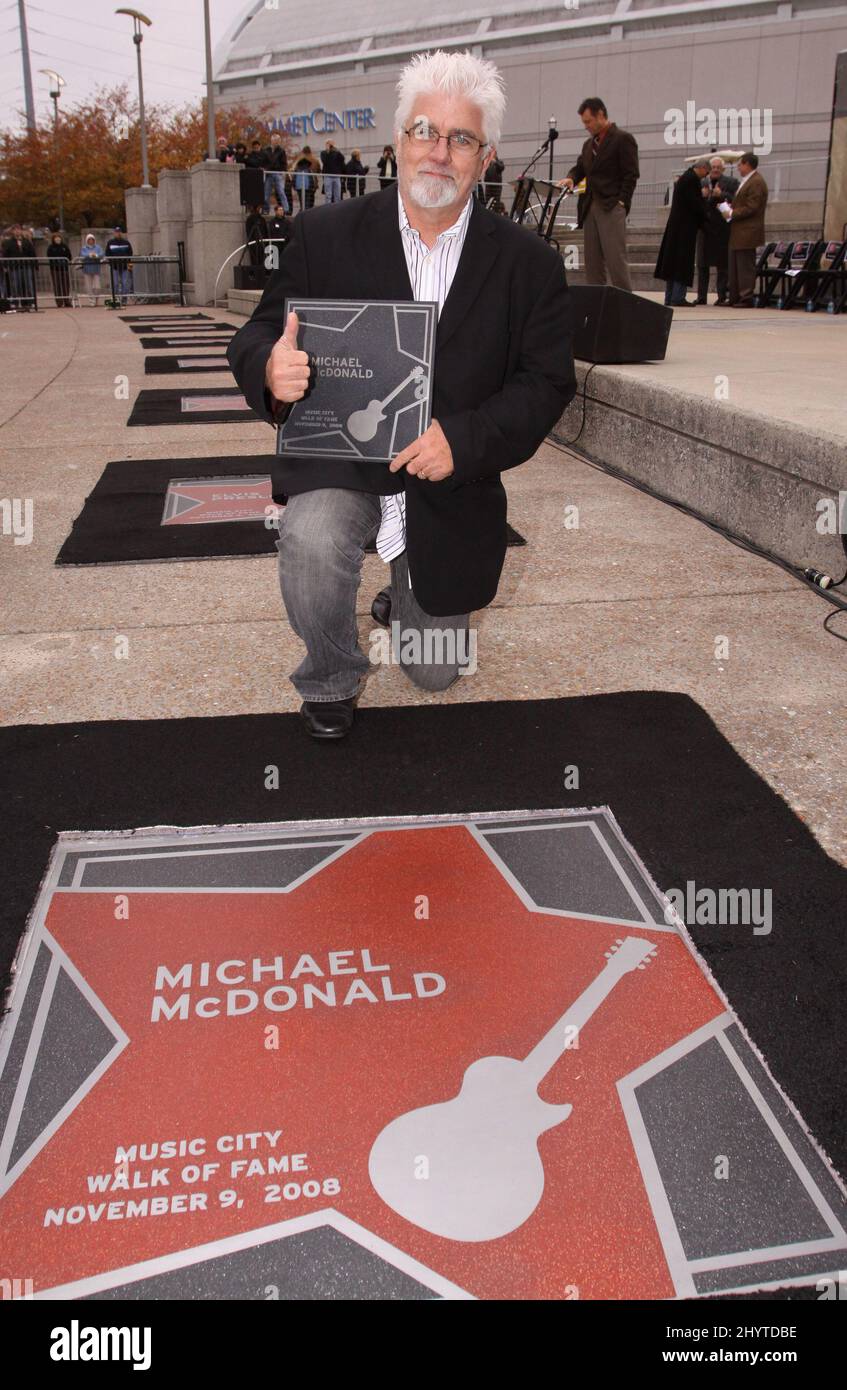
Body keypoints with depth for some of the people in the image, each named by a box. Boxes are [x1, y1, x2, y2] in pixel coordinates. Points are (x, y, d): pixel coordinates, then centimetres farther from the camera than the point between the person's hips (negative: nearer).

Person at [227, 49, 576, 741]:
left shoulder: (529, 263, -3)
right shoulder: (325, 234, -4)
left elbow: (548, 383, -6)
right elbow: (260, 334, -4)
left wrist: (463, 439, -25)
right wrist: (272, 367, -31)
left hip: (450, 483, 2)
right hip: (340, 460, -1)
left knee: (436, 672, 11)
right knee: (311, 541, -37)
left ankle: (406, 602, 50)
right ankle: (330, 678, -4)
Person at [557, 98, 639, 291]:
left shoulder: (623, 139, 0)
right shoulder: (589, 144, 21)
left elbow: (630, 175, -6)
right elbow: (580, 168, 22)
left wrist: (621, 202, -15)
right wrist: (570, 178, -1)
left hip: (612, 208, -7)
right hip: (590, 208, 7)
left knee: (615, 259, -12)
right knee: (592, 261, 4)